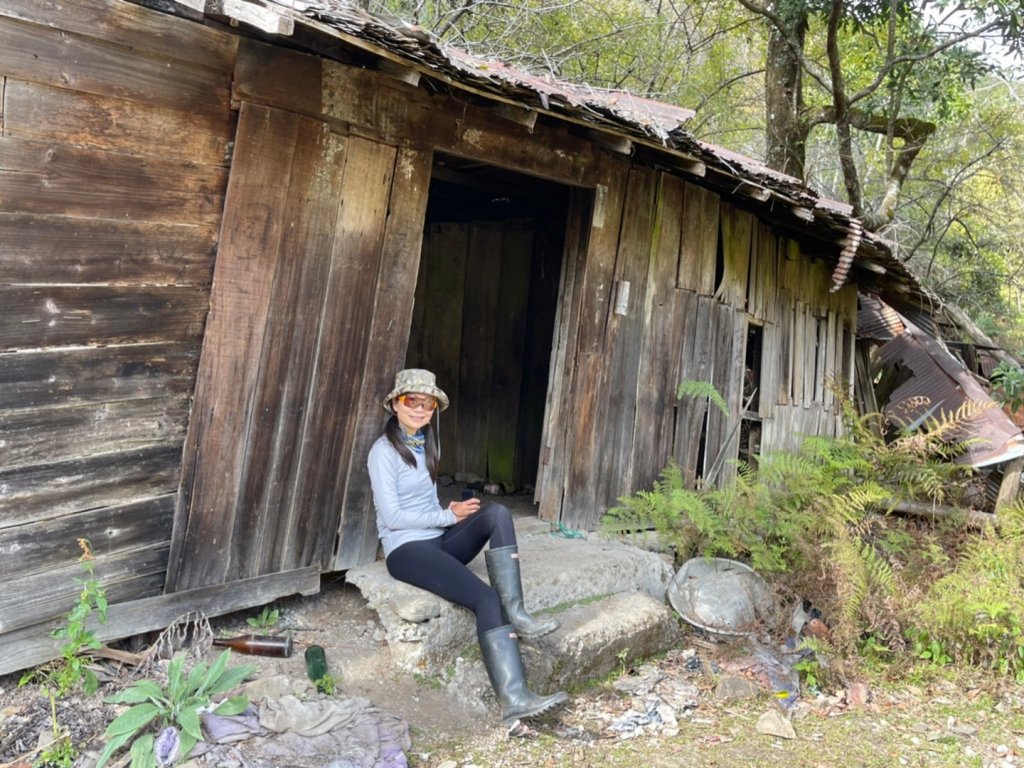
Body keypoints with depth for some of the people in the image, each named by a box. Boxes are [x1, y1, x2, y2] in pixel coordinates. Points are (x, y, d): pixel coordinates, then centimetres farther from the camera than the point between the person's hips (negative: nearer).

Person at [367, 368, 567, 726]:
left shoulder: (427, 445, 15)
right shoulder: (384, 452, -9)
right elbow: (392, 517, -16)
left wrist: (451, 512, 0)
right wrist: (448, 516, -13)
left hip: (438, 539, 7)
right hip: (406, 549, -7)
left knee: (496, 512, -20)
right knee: (487, 598, -26)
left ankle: (515, 614, -26)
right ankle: (513, 699, -29)